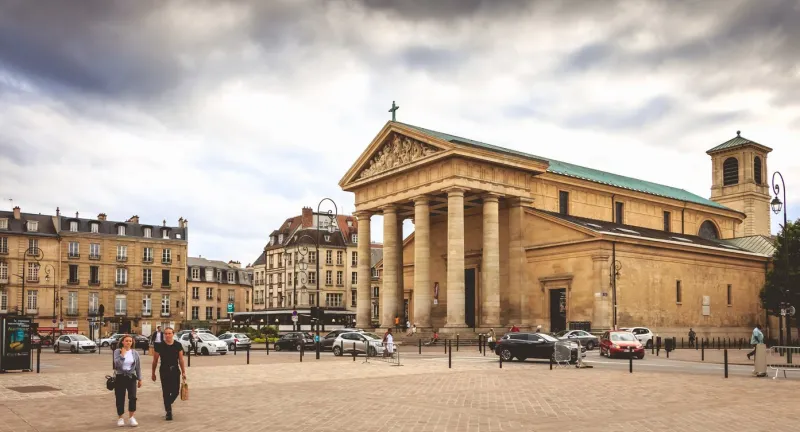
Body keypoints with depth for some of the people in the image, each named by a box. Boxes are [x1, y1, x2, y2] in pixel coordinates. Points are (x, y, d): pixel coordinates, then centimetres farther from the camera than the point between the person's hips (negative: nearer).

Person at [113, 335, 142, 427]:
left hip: (131, 377, 2)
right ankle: (120, 418, 22)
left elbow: (138, 367, 9)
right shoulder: (117, 351, -4)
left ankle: (131, 417, 4)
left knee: (132, 397, -11)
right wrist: (122, 354, -19)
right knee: (120, 399, 4)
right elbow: (117, 364, -18)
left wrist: (139, 379, 9)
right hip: (120, 377, -1)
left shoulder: (135, 353, 5)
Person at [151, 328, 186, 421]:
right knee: (166, 392, -1)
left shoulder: (178, 345, 0)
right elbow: (155, 360, 3)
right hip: (164, 371, -2)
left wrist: (183, 372, 0)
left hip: (175, 371, 2)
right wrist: (153, 373, 5)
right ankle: (168, 412, 8)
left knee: (176, 391, 2)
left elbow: (181, 360, 3)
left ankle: (168, 404, 31)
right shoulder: (160, 346, -4)